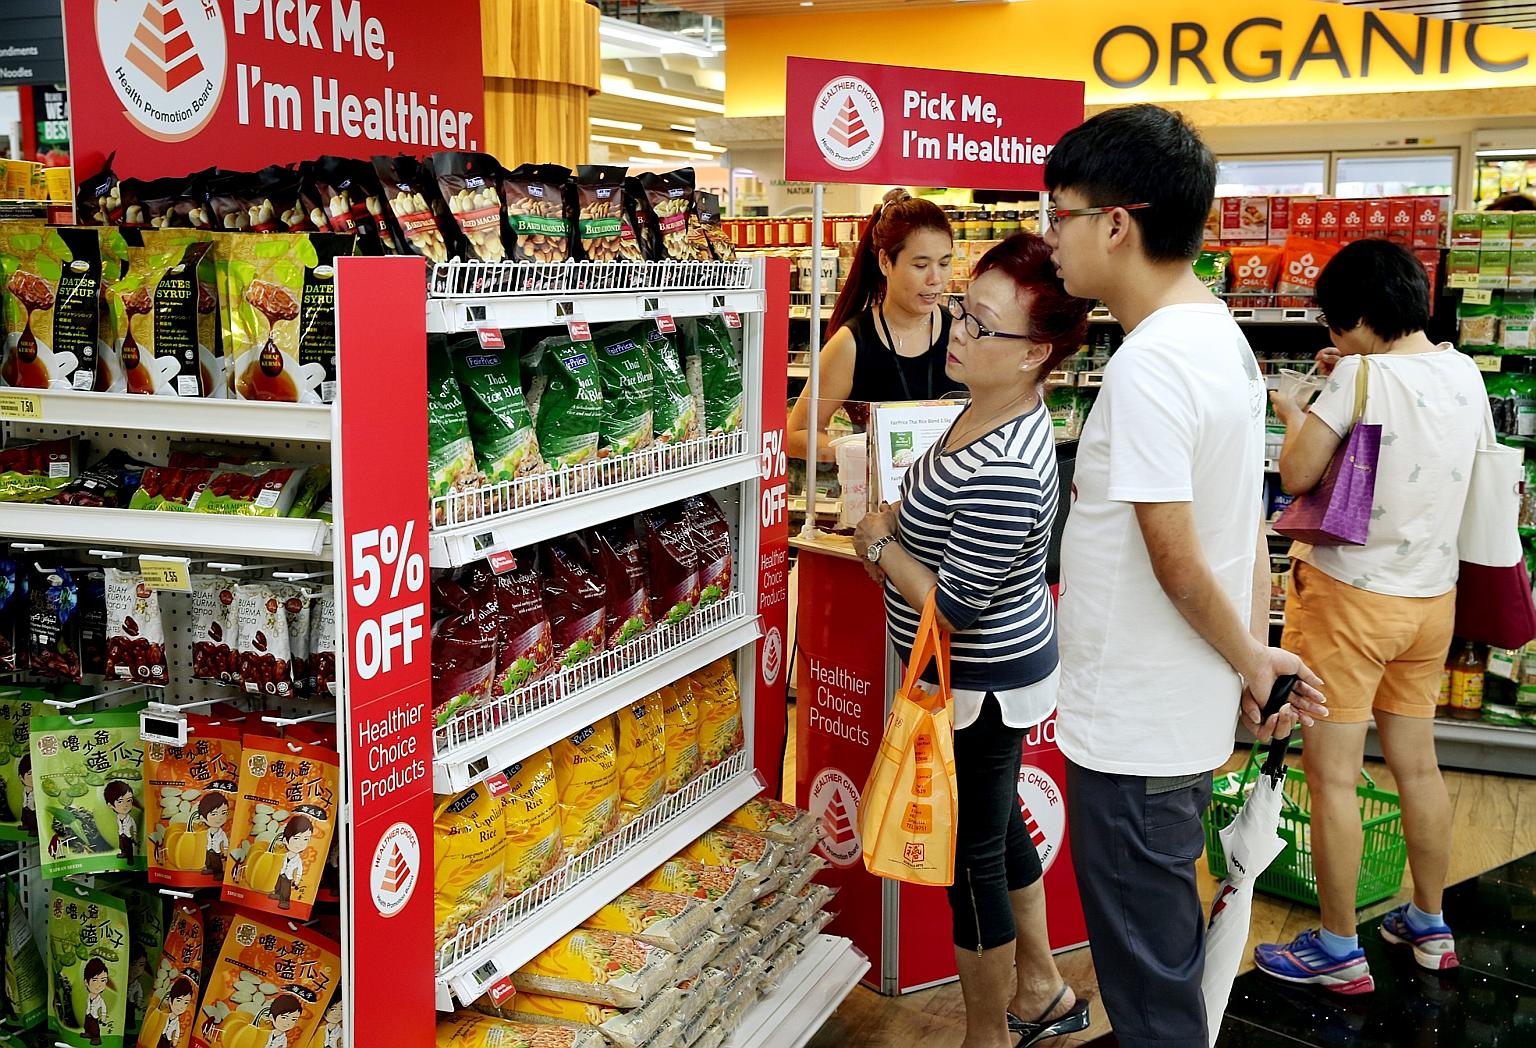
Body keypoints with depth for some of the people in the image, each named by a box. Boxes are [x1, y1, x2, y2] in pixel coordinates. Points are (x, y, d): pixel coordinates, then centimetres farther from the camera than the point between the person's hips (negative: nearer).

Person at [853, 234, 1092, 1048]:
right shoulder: (986, 412, -1)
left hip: (981, 683, -10)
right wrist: (896, 525, 0)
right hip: (997, 667, 10)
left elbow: (949, 606, -27)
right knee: (997, 825, 25)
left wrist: (878, 545, -13)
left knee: (971, 856, 7)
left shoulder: (1006, 470, -33)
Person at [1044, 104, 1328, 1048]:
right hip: (1190, 719, 10)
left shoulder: (1147, 365, -23)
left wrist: (1251, 663, -7)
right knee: (1169, 948, 25)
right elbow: (1248, 529, 10)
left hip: (1136, 736, -10)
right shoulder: (1223, 335, 8)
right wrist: (1258, 658, 10)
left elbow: (1178, 562, -22)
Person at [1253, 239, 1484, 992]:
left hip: (1348, 596, -7)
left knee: (1332, 777, 2)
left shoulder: (1362, 376, -18)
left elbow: (1296, 475, -18)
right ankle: (1430, 927, 33)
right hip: (1431, 597, 7)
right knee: (1417, 765, 19)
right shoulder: (1464, 372, 3)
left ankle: (1338, 951, 12)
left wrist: (1294, 414, 0)